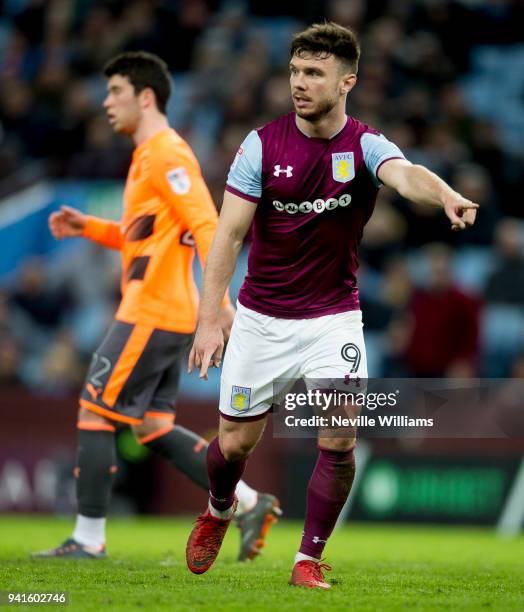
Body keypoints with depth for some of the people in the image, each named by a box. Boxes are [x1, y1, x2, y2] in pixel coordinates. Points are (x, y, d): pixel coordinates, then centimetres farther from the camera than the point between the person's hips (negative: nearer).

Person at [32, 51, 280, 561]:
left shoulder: (166, 154, -12)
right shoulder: (149, 156, 19)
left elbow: (205, 226, -21)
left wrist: (220, 298, -30)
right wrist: (87, 228, 15)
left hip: (150, 315, -10)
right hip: (166, 316, 10)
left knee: (94, 412, -5)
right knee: (152, 428, 11)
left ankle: (88, 539, 0)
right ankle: (249, 504, 10)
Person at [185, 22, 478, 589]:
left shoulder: (366, 146, -10)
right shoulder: (263, 145, -9)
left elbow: (405, 175, -33)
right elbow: (229, 233, -12)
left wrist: (447, 197, -57)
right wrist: (208, 319, -22)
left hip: (333, 320, 0)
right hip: (260, 321, 1)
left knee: (339, 441, -13)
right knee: (235, 442, 7)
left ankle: (309, 561, 4)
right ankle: (218, 512, 42)